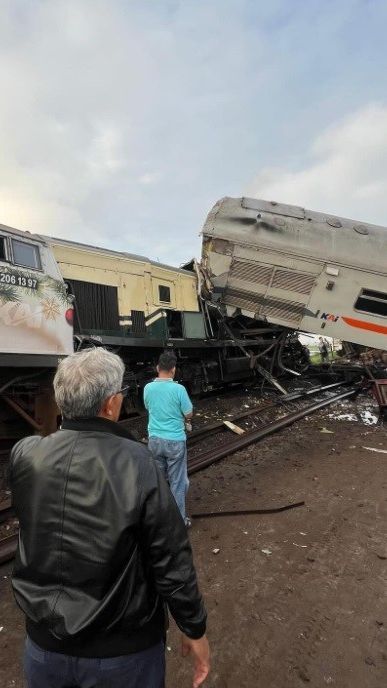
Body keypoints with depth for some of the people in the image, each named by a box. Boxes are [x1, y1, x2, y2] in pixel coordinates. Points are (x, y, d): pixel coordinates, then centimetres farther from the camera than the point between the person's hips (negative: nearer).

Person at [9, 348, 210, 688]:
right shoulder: (138, 465, -28)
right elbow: (172, 562, -19)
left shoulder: (25, 456, -18)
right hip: (123, 650, -2)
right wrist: (195, 629, -5)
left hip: (45, 644, 3)